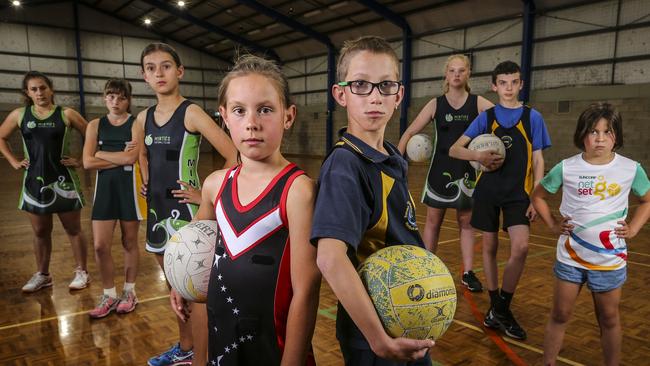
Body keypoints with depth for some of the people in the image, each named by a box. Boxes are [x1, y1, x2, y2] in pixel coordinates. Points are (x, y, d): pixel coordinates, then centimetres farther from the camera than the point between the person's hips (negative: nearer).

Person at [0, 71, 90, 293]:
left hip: (63, 180, -3)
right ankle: (42, 275, 26)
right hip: (34, 182, 3)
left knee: (73, 229, 5)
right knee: (40, 232, 12)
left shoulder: (66, 114, -4)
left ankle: (81, 272, 16)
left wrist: (82, 161, -6)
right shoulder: (19, 115, 5)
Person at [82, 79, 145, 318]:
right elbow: (88, 162, -4)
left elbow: (130, 158, -17)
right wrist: (119, 158, -12)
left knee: (129, 242, 8)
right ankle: (109, 295, 18)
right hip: (104, 187, 3)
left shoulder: (135, 124, -3)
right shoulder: (95, 125, 6)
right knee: (100, 246, 0)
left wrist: (101, 153, -6)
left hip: (129, 187, -3)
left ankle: (129, 292, 25)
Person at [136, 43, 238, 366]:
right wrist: (146, 181, 14)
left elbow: (234, 157, -20)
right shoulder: (144, 118, 8)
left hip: (185, 211, -7)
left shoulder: (191, 113, -13)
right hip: (157, 210, 8)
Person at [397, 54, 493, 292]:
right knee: (433, 221, 8)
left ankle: (468, 273, 18)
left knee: (466, 223, 9)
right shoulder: (436, 104, -1)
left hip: (467, 171, 0)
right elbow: (410, 133, 0)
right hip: (440, 170, 0)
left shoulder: (478, 103, -3)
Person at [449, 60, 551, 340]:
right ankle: (495, 306, 26)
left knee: (521, 247, -16)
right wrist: (479, 156, -18)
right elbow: (454, 150, 1)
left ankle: (502, 309, 2)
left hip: (518, 192, -1)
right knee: (490, 247, 8)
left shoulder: (532, 117, 3)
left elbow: (537, 161, 4)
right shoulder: (486, 117, 5)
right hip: (488, 190, 1)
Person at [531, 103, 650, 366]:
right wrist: (553, 224, -2)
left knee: (609, 319, 16)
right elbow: (538, 195, 6)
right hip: (570, 257, 0)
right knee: (560, 315, 11)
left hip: (610, 259, 0)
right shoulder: (566, 168, -8)